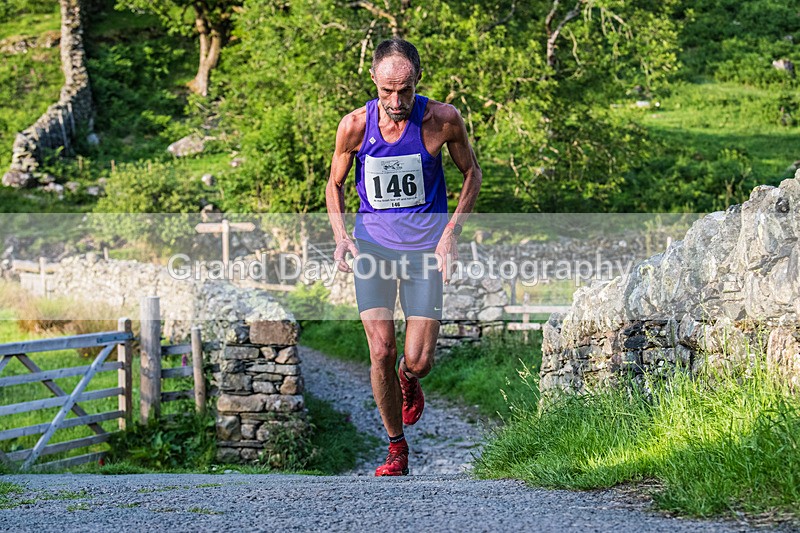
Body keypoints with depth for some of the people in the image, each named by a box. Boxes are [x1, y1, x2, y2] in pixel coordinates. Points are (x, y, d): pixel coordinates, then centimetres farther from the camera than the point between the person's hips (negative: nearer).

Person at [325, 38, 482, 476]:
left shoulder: (442, 119, -14)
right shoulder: (354, 126, -11)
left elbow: (471, 173, 3)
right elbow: (335, 184, 6)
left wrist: (450, 233, -8)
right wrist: (340, 235, -11)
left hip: (425, 246, 0)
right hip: (372, 244, 1)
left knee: (418, 361, -4)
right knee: (381, 352, -8)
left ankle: (409, 381, 35)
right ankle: (396, 448, 12)